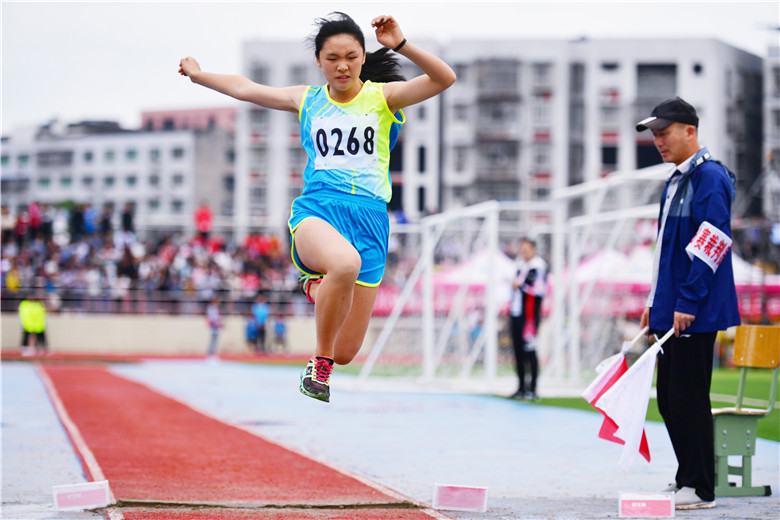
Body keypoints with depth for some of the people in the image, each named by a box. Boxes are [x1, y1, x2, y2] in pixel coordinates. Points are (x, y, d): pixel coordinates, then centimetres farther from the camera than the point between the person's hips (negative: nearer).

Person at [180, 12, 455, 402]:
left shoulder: (382, 96, 5)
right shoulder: (307, 100, 13)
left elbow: (444, 79, -10)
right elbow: (246, 89, 27)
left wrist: (401, 45, -22)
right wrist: (198, 75, 33)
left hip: (369, 215, 0)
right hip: (316, 208, 0)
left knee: (345, 353, 2)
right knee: (346, 263, -41)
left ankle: (318, 285, 36)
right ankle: (319, 359, -17)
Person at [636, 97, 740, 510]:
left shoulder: (710, 178, -12)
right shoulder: (674, 182, 18)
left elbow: (710, 246, -19)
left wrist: (687, 303, -21)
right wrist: (655, 302, 20)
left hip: (695, 314, -10)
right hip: (671, 313, 10)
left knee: (688, 397, -6)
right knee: (669, 398, 12)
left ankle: (700, 488, 0)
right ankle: (687, 478, 21)